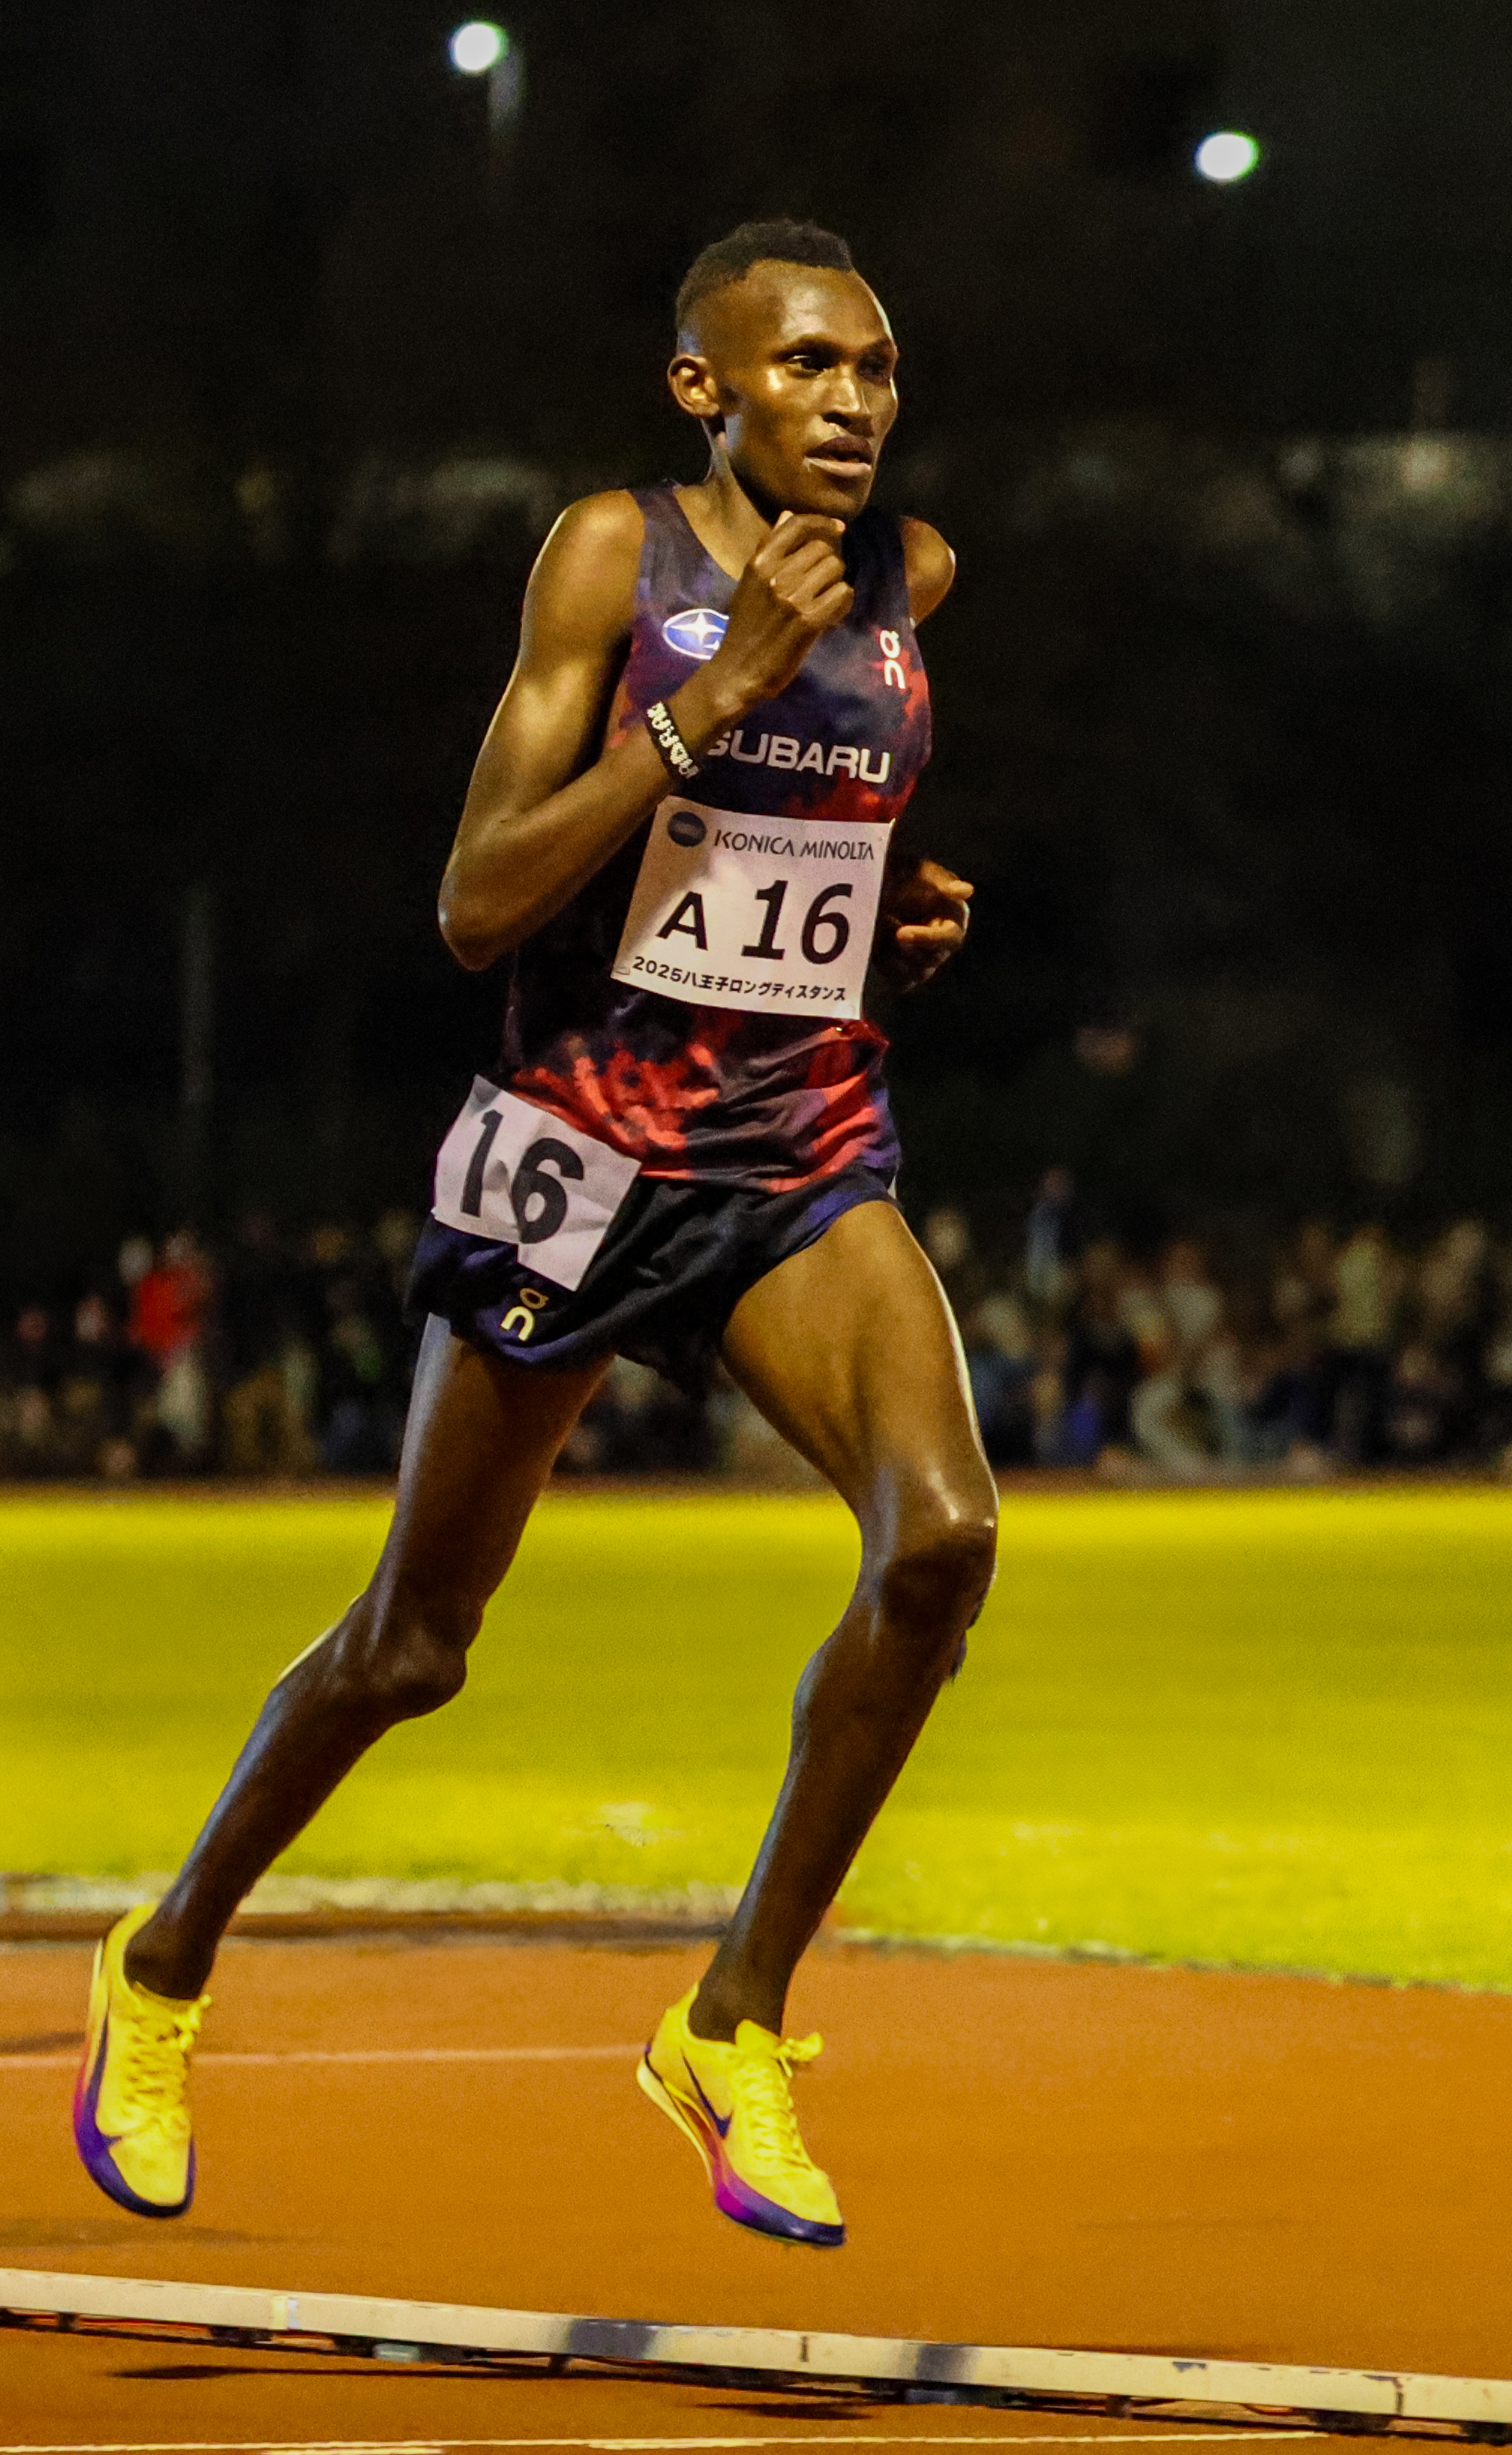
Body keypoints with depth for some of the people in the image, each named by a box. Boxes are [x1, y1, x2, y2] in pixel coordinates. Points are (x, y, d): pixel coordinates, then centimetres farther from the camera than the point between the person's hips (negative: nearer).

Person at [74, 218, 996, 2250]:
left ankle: (738, 2024, -9)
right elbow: (481, 905, -17)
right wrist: (721, 687, -23)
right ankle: (166, 1966, 36)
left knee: (943, 1530, -23)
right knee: (413, 1644, 9)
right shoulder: (613, 552, -11)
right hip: (584, 1157, -4)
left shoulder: (912, 575, 5)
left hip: (807, 1160, 4)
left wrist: (904, 912, 4)